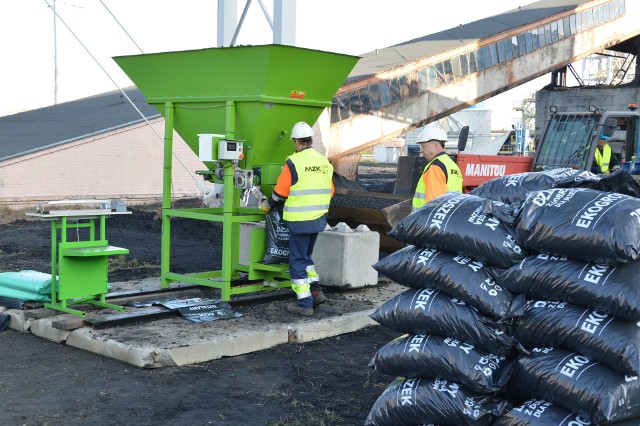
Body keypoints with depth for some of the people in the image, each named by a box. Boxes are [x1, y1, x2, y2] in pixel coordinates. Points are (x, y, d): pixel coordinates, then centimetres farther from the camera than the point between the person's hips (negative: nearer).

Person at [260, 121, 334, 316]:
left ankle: (304, 303, 3)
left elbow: (280, 191, -8)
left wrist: (267, 204, 10)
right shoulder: (324, 162, 7)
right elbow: (330, 191, 14)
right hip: (318, 218, 7)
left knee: (298, 260, 2)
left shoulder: (294, 163, -13)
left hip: (300, 220, -7)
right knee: (305, 256, 23)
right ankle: (316, 291, 14)